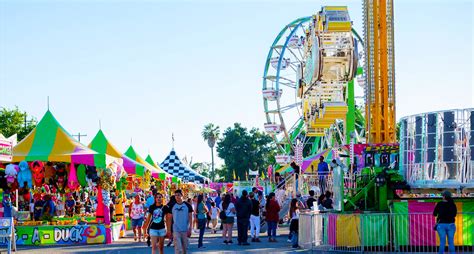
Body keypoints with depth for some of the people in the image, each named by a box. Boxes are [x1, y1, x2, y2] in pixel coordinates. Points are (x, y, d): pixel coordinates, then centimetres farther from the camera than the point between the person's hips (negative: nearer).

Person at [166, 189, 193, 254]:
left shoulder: (188, 205, 0)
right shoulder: (172, 206, 2)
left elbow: (190, 218, 0)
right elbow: (169, 219, 5)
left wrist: (190, 229, -7)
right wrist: (169, 230, 0)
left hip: (185, 230, 1)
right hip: (176, 230, -1)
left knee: (185, 248, 11)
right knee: (178, 248, -8)